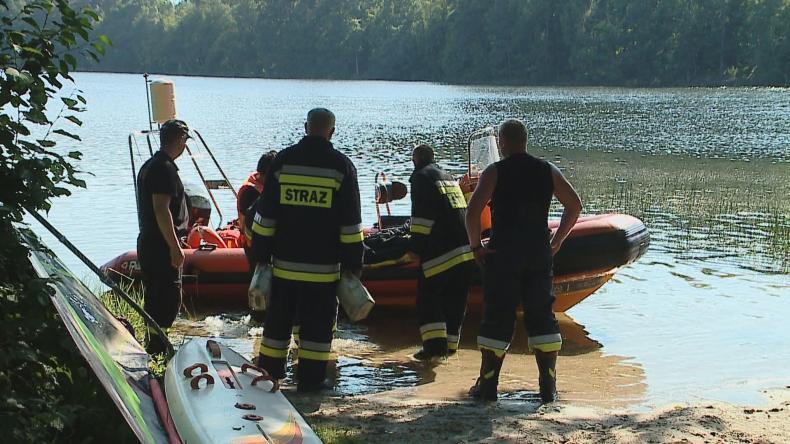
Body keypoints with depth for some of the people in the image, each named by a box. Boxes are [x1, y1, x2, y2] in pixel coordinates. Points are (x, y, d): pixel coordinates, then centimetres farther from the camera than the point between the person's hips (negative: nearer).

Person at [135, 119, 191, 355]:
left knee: (154, 298, 17)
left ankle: (153, 346, 25)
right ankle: (156, 348, -6)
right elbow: (161, 210, -24)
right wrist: (175, 248, -22)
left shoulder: (148, 166, 16)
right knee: (169, 299, -7)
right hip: (161, 246, -10)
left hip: (147, 243, 10)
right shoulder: (165, 169, -16)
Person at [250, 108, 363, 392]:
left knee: (278, 318, 13)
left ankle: (269, 372, 22)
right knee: (318, 323, 6)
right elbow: (350, 224, -3)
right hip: (324, 267, -2)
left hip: (284, 262, 2)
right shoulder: (341, 166, -3)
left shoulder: (282, 161, 3)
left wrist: (261, 256, 10)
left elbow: (265, 215, 4)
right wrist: (353, 264, 3)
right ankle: (310, 378, 9)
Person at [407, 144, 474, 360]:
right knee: (455, 298, 11)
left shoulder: (421, 176, 0)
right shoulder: (448, 177, 24)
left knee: (427, 295, -2)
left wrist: (416, 245, -6)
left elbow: (422, 214, -9)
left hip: (441, 249, -7)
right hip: (466, 248, 7)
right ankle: (450, 344, 14)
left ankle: (435, 342, -10)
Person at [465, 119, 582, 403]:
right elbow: (574, 205, 8)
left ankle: (487, 386, 9)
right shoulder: (548, 171, 7)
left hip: (502, 254, -3)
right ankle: (548, 388, 9)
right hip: (539, 255, 3)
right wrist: (557, 240, 13)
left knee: (497, 318, 4)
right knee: (542, 317, 10)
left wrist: (476, 246, -5)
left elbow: (473, 210, -16)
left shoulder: (495, 172, -5)